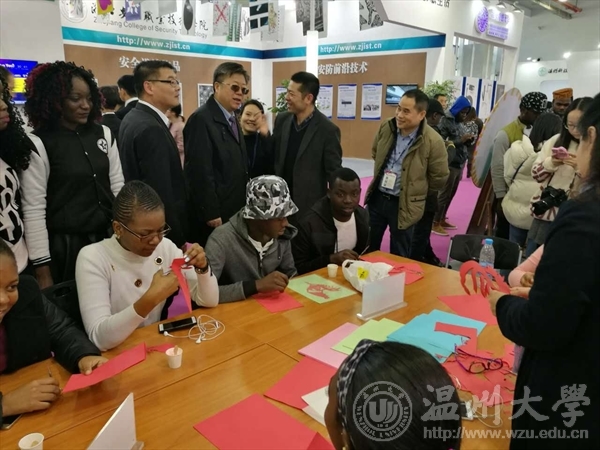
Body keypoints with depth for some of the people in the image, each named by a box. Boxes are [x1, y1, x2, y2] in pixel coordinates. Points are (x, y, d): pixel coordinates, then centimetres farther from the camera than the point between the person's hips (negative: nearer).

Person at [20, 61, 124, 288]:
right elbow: (33, 210, -10)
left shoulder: (103, 134, 5)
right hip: (65, 247, -4)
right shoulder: (39, 144, -9)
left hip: (108, 238, 4)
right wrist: (42, 269, -12)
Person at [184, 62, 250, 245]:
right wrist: (211, 214, -20)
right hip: (215, 215, -9)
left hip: (234, 211, 9)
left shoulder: (232, 119, 13)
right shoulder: (202, 119, -15)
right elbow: (200, 171, -20)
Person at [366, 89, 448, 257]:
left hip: (404, 205, -4)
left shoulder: (433, 141, -19)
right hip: (376, 198, 5)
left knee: (398, 257, 11)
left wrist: (414, 190, 2)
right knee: (368, 249, 17)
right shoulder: (386, 128, -4)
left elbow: (439, 178, -9)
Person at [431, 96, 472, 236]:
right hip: (449, 164, -8)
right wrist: (461, 140, -21)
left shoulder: (459, 123, 14)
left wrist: (469, 139, -2)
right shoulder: (446, 122, -9)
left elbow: (462, 143, 18)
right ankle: (435, 223, 2)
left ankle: (442, 220, 22)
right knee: (444, 194, -5)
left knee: (451, 194, 12)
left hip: (459, 163, 8)